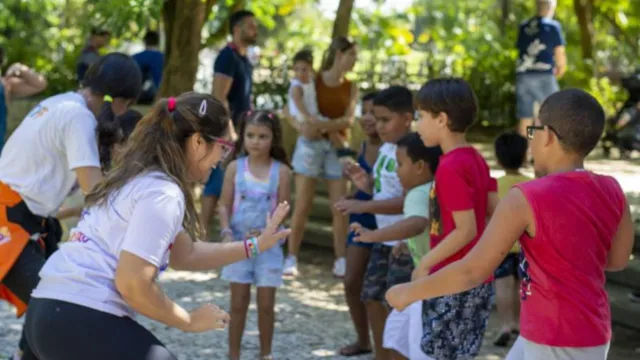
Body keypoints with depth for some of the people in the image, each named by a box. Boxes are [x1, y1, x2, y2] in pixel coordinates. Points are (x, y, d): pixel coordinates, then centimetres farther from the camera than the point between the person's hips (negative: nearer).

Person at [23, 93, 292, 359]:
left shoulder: (142, 178, 17)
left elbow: (185, 254, 24)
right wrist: (190, 321, -5)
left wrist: (255, 246, 24)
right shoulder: (162, 192, -14)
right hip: (82, 321, -11)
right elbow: (133, 284, -19)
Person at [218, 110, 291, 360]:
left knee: (266, 304, 4)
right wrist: (227, 232, -16)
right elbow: (225, 206, -1)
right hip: (239, 244, 1)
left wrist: (263, 232, -21)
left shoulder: (281, 171, -3)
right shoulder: (235, 167, 0)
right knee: (238, 303, 5)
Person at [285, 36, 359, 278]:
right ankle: (291, 258, 1)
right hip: (311, 144, -2)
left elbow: (348, 120, -6)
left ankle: (341, 261, 2)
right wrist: (304, 126, -20)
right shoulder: (312, 81, 0)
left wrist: (322, 126, -22)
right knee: (302, 206, -4)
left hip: (337, 147, 2)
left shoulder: (351, 88, 6)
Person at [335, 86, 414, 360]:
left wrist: (363, 206, -29)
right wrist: (368, 185, 1)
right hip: (384, 239, 10)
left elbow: (409, 202, -26)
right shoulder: (385, 149, 9)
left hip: (406, 243, -10)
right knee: (373, 299, 16)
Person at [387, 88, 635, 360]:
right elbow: (617, 259, 13)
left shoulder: (528, 198, -20)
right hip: (590, 333, 7)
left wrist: (409, 292, -3)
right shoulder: (611, 192, -2)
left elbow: (472, 271, -16)